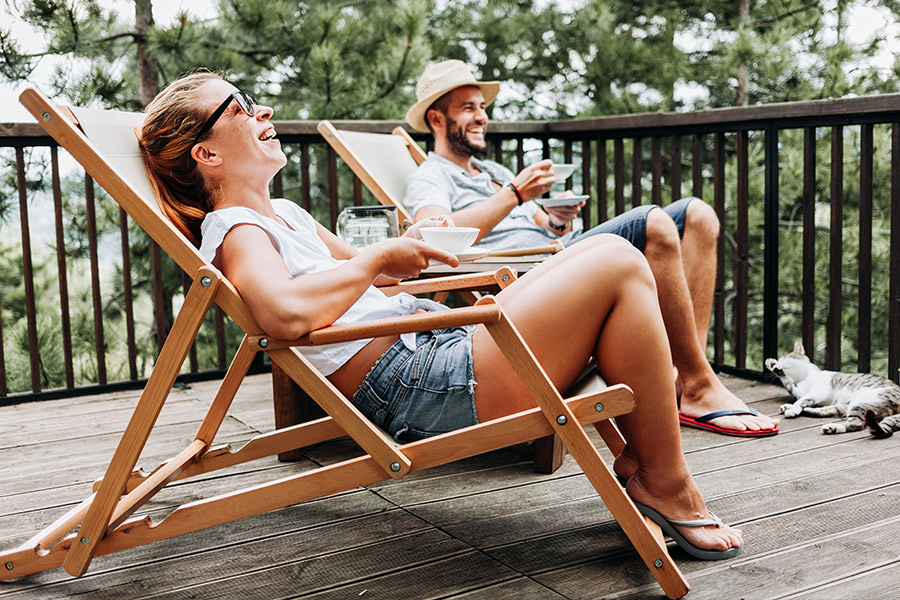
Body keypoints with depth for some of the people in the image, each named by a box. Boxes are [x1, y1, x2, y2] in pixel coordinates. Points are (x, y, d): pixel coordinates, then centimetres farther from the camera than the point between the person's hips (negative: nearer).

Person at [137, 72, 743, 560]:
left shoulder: (283, 213, 22)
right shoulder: (235, 232, -9)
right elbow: (288, 312, -31)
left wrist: (410, 246, 13)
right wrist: (381, 256, -16)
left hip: (438, 345, 11)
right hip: (419, 388, -11)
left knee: (604, 254, 16)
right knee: (618, 264, -13)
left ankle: (636, 455, 11)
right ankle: (664, 480, -4)